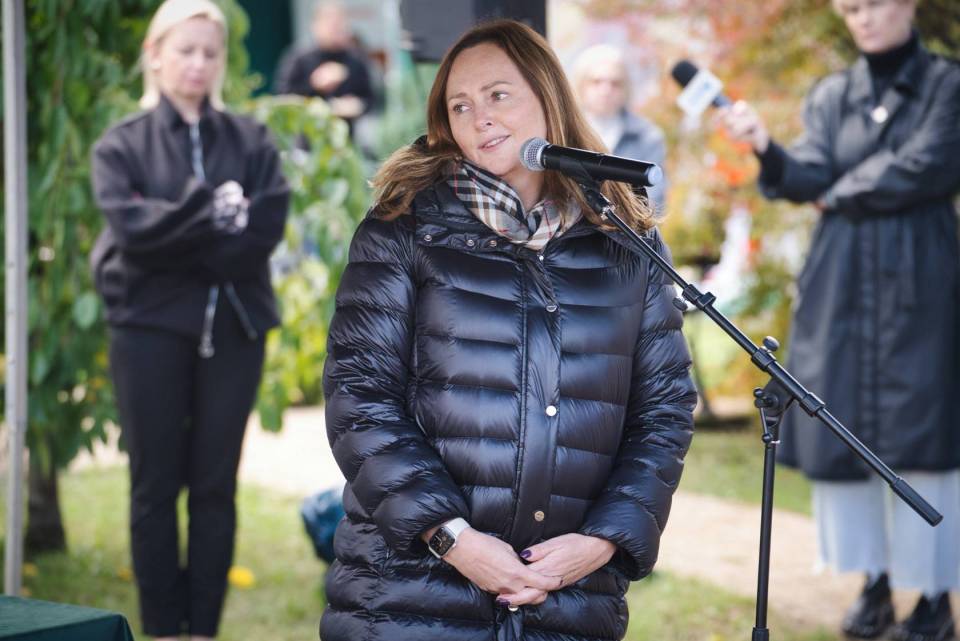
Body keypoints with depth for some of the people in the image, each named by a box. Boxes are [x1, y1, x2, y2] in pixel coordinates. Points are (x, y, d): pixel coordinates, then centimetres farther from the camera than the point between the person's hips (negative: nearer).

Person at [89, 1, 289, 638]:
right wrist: (214, 215, -11)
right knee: (155, 485, 4)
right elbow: (133, 228, -11)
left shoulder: (252, 141, 9)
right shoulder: (122, 145, 5)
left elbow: (267, 227, -6)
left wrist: (179, 237, -10)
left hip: (233, 327, 2)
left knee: (216, 486, 5)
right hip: (151, 327, -1)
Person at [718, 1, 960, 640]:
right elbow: (808, 179, 0)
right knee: (842, 431, 3)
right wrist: (766, 147, -19)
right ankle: (875, 582, 14)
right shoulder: (832, 95, 11)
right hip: (841, 286, 4)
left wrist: (841, 193, -1)